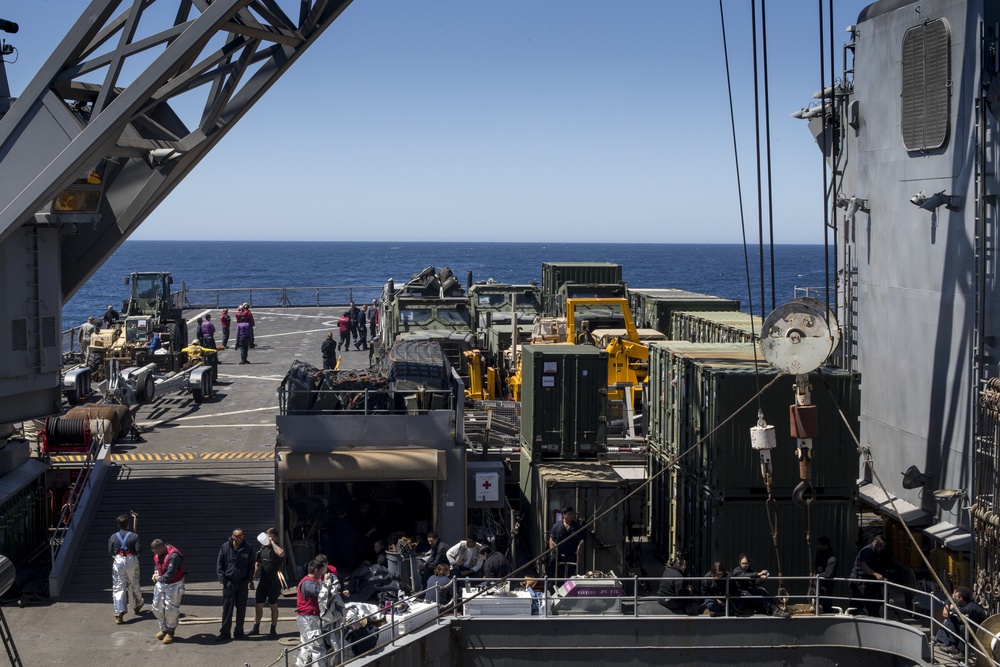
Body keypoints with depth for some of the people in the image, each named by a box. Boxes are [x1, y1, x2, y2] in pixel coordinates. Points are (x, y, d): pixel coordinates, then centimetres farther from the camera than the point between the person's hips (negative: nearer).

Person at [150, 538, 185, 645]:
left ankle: (170, 632, 14)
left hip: (173, 585, -8)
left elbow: (169, 575, -31)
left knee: (170, 609, -2)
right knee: (157, 607, 12)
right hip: (160, 584, 8)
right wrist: (155, 573, 2)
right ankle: (164, 629, 29)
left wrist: (159, 578, -15)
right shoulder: (157, 555, -1)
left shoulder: (174, 556, -29)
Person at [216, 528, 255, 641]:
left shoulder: (248, 549, 1)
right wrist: (222, 579, -4)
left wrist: (250, 580, 6)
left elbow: (251, 565, 11)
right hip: (229, 582, -2)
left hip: (243, 583, 2)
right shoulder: (225, 547, -3)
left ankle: (239, 632, 18)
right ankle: (225, 633, 4)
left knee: (241, 609, 8)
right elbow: (219, 564, 3)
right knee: (227, 609, -2)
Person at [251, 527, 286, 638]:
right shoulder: (262, 548, 9)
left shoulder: (276, 548, -9)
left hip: (274, 582, -6)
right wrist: (254, 576, 15)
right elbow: (258, 563, 19)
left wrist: (272, 543, -25)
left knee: (273, 606, 5)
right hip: (263, 581, 6)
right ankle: (256, 628, 22)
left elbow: (281, 553, -35)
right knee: (258, 604, 9)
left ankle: (273, 630, 12)